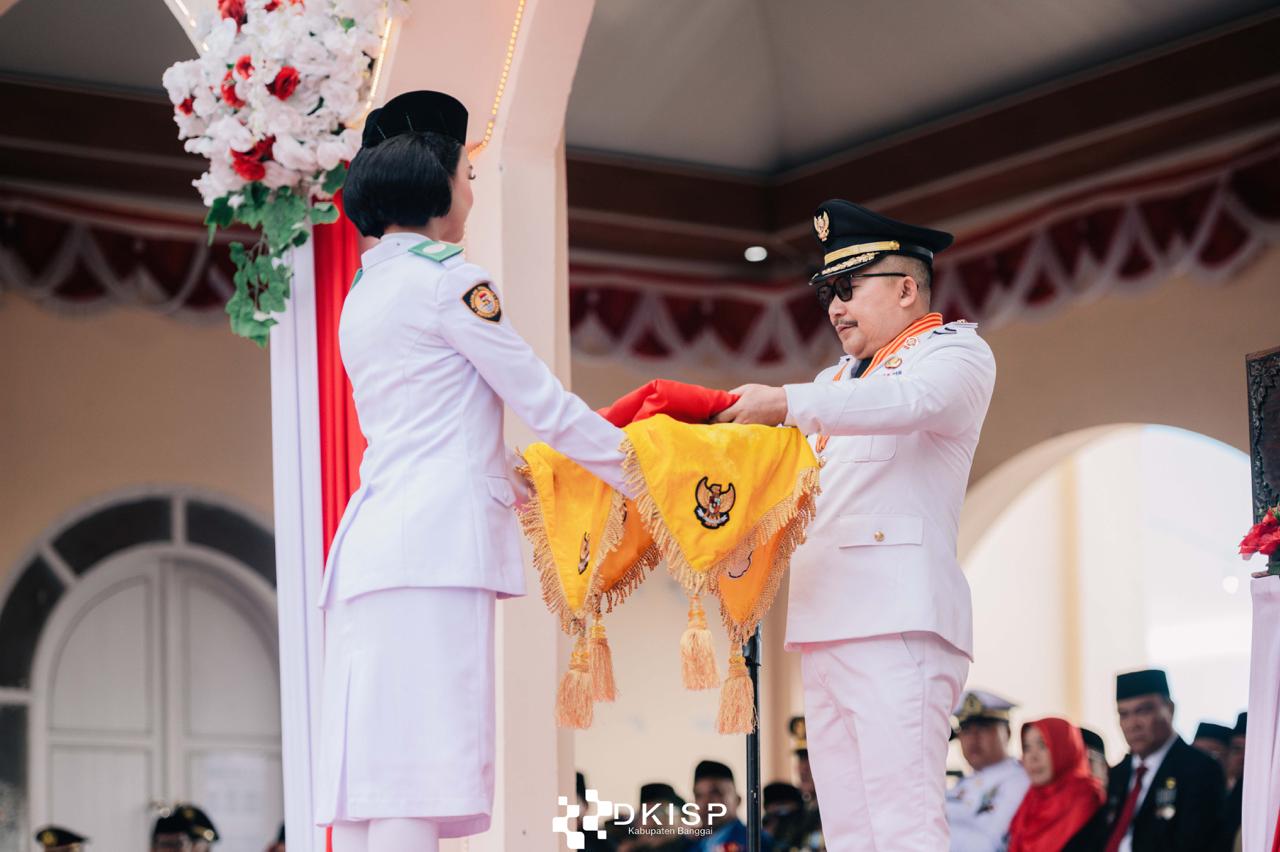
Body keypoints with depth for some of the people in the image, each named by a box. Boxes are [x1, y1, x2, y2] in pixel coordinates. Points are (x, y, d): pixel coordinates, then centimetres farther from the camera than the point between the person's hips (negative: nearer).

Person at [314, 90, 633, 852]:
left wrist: (515, 481, 36)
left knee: (367, 776, 4)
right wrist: (643, 474, 9)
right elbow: (544, 405, -3)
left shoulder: (364, 295, 22)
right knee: (416, 789, -14)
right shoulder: (450, 281, -4)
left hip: (369, 543, 9)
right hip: (435, 546, -9)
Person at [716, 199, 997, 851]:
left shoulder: (956, 350, 6)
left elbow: (910, 401, -16)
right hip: (827, 626, 8)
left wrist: (788, 404, -25)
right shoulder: (836, 382, 29)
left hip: (896, 619, -8)